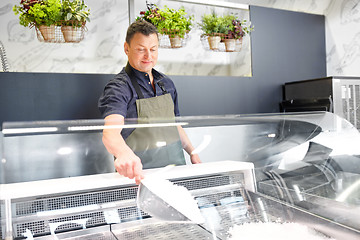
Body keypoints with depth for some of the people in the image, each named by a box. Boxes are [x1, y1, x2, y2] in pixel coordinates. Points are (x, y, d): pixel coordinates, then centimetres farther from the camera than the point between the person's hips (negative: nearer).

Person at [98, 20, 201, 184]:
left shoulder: (167, 83, 11)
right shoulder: (119, 87, -12)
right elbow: (111, 131, -29)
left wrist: (192, 153, 16)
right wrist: (124, 153, -49)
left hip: (176, 166, 5)